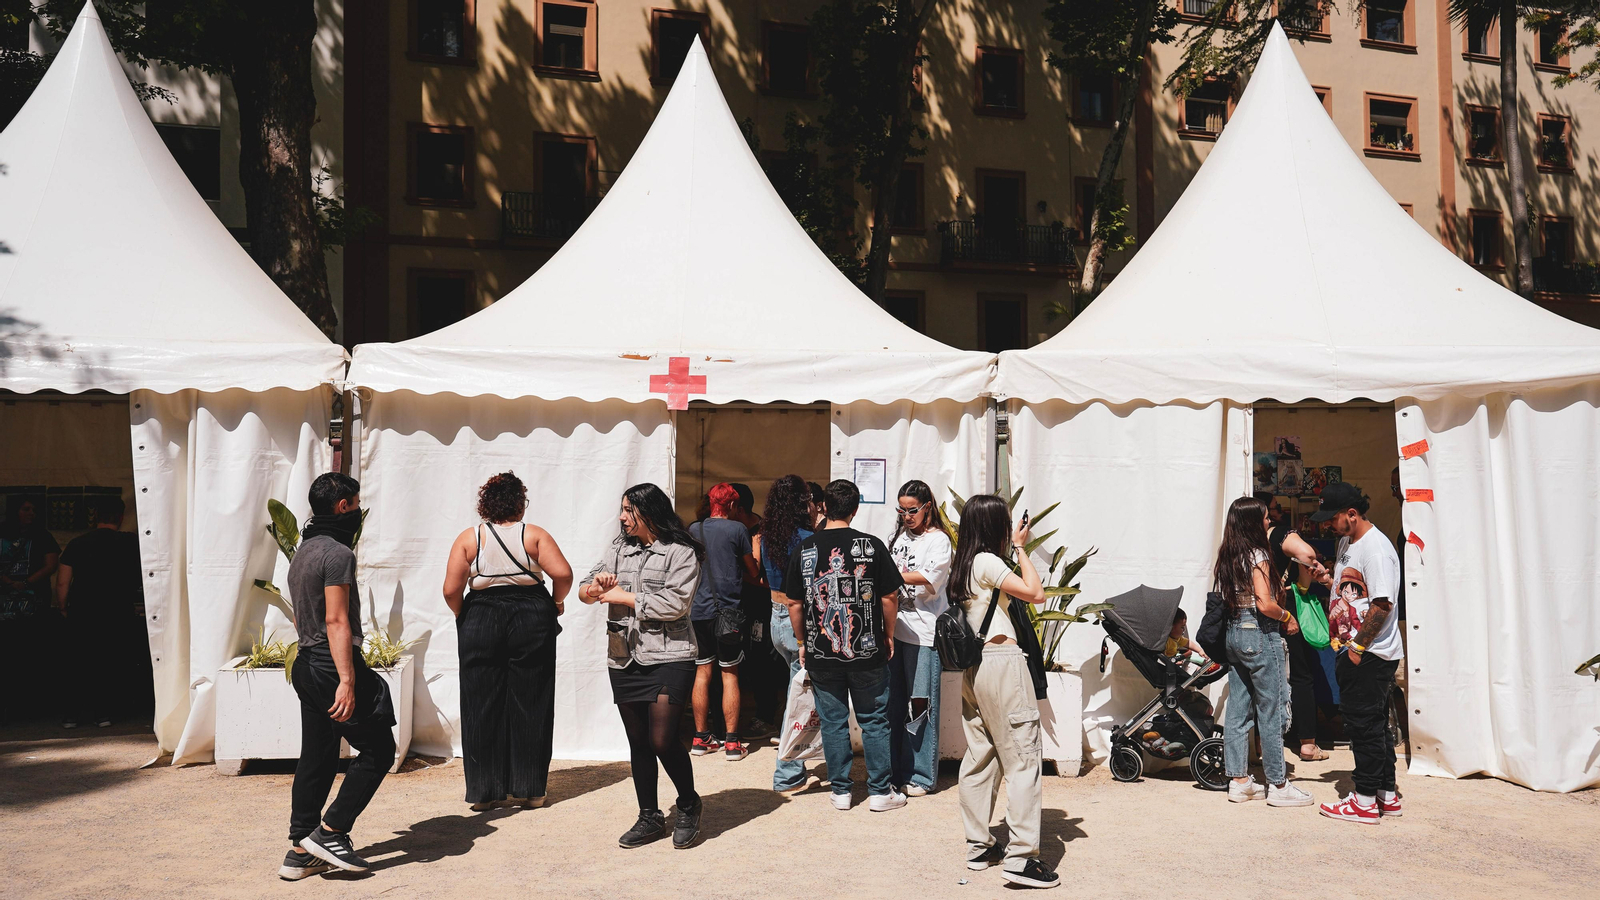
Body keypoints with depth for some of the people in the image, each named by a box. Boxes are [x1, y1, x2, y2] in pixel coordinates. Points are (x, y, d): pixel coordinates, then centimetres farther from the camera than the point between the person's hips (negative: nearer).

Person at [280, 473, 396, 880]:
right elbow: (336, 621, -21)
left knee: (317, 758, 13)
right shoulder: (337, 553, -15)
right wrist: (347, 680, -24)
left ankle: (300, 851, 16)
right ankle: (330, 831, 1)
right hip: (332, 666, -10)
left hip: (307, 664, 10)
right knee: (378, 750, 1)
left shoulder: (303, 551, 16)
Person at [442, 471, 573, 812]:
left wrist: (464, 617, 11)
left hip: (481, 622, 1)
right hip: (532, 619, 0)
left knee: (482, 707, 9)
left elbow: (451, 589, -6)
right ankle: (528, 789, 12)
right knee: (529, 705, 7)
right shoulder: (534, 535, -2)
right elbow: (563, 573, -12)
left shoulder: (468, 538, 0)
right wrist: (556, 602, 6)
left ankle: (483, 791, 13)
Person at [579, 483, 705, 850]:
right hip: (624, 660, 6)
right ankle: (650, 817, 24)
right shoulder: (619, 549, 13)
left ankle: (689, 806, 15)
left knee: (662, 739, -9)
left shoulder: (681, 553, -5)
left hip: (668, 659, -6)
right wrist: (594, 588, -14)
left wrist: (622, 596, -9)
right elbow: (584, 590, 11)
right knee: (638, 742, 10)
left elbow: (674, 604, -15)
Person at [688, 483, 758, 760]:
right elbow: (753, 572, 2)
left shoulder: (694, 529, 7)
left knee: (702, 672, 10)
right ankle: (732, 742, 4)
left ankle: (701, 738, 16)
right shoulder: (737, 529, -5)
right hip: (727, 611, -4)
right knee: (730, 675, 3)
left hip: (698, 610, 4)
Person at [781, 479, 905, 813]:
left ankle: (840, 791, 19)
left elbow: (794, 603, 2)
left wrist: (803, 642, 14)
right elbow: (888, 598, -4)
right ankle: (880, 791, 16)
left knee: (833, 722, 11)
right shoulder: (871, 545, -8)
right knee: (874, 721, 10)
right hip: (867, 652, -1)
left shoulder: (804, 550, -3)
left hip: (821, 654, 1)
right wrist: (887, 635, 10)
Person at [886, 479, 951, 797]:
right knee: (894, 702, 8)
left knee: (920, 704, -2)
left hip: (923, 631, -6)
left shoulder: (938, 539, -3)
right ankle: (895, 770, 18)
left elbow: (930, 577, -17)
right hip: (894, 626, 6)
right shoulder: (900, 535, 16)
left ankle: (920, 776, 7)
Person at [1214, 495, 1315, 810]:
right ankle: (1278, 785, 8)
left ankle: (1239, 781, 16)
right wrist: (1288, 617, -3)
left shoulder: (1228, 556, 9)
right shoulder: (1257, 555, -14)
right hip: (1259, 634, -8)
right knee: (1270, 712, 1)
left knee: (1237, 710, 10)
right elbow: (1265, 604, -21)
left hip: (1234, 632, 8)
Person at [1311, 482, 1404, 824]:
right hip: (1356, 651, 10)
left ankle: (1365, 801, 7)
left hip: (1371, 655, -10)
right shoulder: (1347, 542, 13)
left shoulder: (1376, 549, -18)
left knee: (1364, 725, -2)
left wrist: (1357, 646, -19)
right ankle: (1387, 795, 26)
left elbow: (1382, 604, -24)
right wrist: (1327, 579, 6)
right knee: (1374, 725, 16)